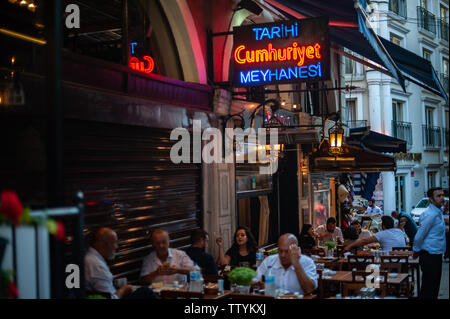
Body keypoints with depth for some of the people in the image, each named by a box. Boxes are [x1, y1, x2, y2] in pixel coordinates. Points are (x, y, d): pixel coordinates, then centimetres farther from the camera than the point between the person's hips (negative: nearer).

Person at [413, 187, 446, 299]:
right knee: (428, 287, -5)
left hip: (437, 255, 9)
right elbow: (419, 237, -18)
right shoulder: (430, 215, -20)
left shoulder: (439, 212, 11)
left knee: (435, 286, 16)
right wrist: (416, 251, -3)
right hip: (429, 257, -9)